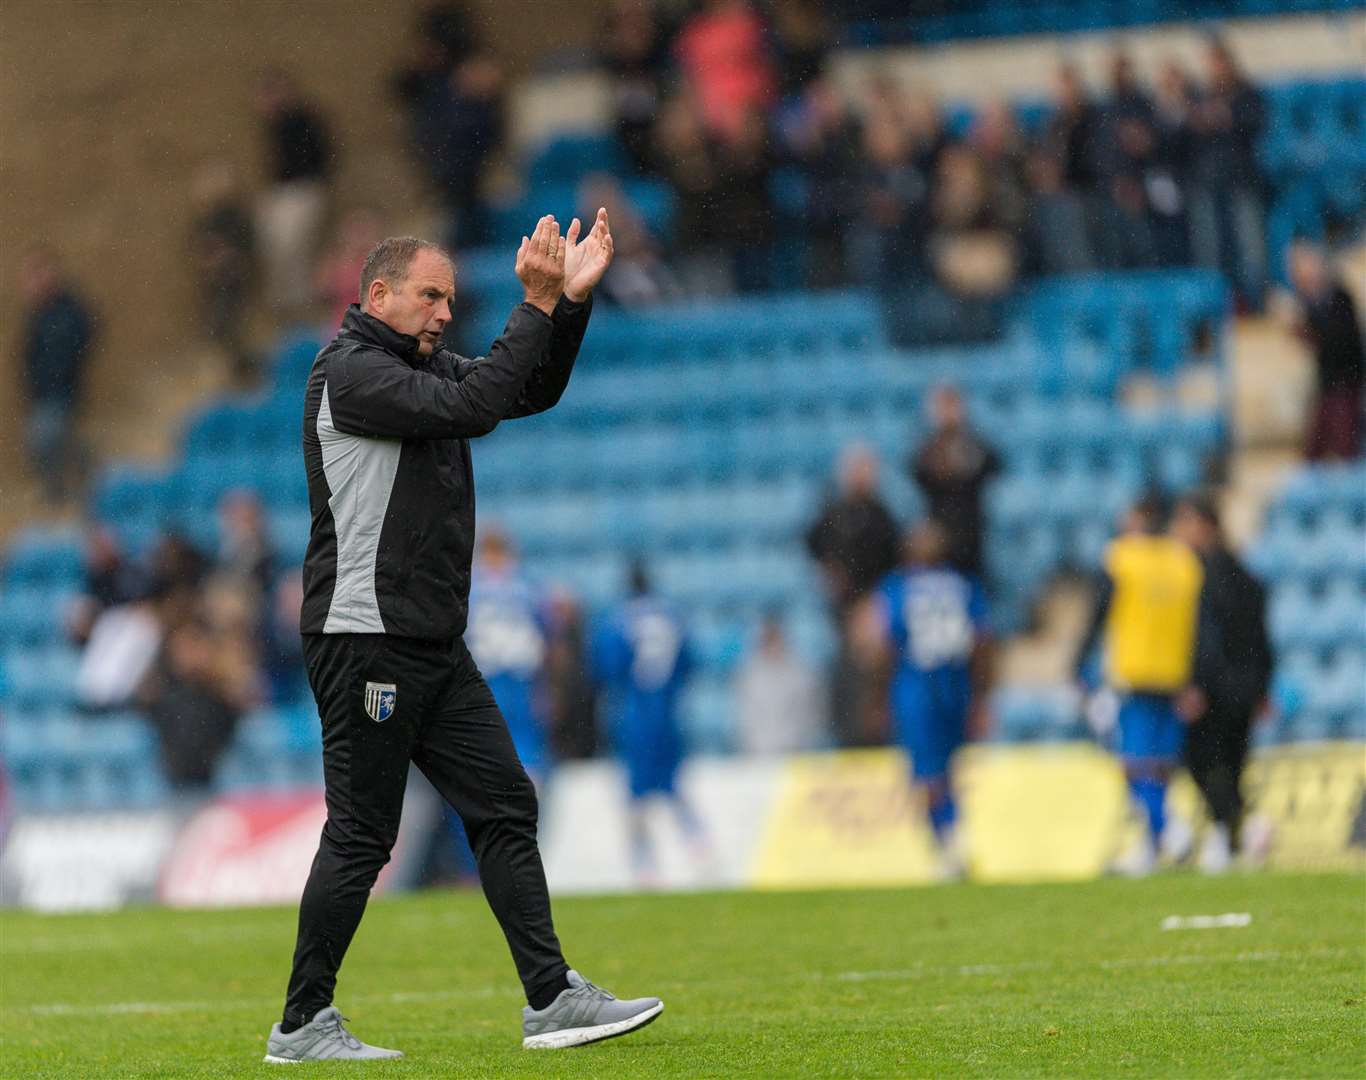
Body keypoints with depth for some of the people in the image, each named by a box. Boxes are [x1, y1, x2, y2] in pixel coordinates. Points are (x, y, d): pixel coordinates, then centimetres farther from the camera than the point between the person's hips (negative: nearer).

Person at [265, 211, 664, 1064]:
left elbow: (531, 392, 16)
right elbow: (467, 406, -23)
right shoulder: (350, 371, -12)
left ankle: (552, 998, 4)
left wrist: (573, 299, 3)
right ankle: (303, 1025, 2)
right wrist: (538, 306, -21)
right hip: (365, 636, -9)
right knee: (362, 835, -6)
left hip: (434, 642, 9)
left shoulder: (422, 365, 16)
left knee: (504, 806, 4)